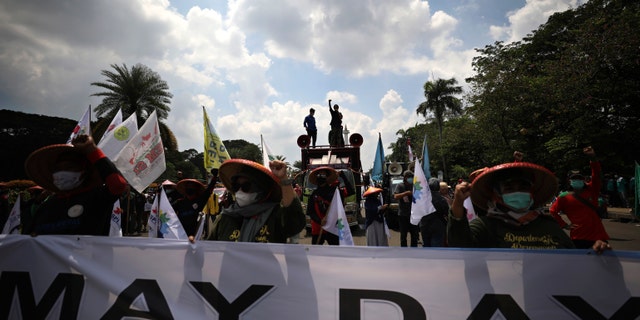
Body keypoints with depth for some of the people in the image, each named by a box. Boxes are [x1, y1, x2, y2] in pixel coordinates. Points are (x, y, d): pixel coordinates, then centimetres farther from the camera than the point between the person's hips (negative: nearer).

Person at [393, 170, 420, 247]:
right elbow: (395, 196, -18)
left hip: (413, 214, 3)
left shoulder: (414, 186, 7)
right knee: (403, 235, 6)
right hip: (403, 215, -3)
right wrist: (406, 193, -28)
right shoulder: (400, 186, -2)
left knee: (415, 235, 9)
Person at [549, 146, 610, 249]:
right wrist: (564, 225, -5)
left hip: (598, 235, 3)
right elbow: (552, 211, 1)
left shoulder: (591, 190, 7)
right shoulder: (564, 197, 1)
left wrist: (593, 158, -20)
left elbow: (596, 176, -7)